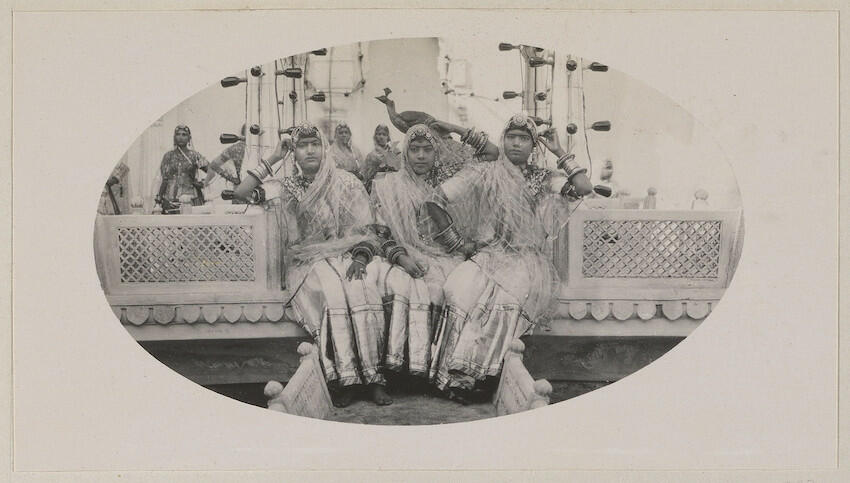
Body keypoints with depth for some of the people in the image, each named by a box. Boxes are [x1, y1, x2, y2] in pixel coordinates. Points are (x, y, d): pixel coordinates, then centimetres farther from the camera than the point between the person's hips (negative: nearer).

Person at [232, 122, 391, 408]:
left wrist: (360, 259, -13)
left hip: (344, 256, 1)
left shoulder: (346, 183, 10)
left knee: (363, 292, -33)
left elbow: (366, 231, 7)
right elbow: (241, 192, 0)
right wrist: (274, 159, 2)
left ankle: (373, 376, -30)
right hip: (306, 263, 0)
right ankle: (343, 379, -32)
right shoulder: (284, 188, 13)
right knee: (332, 293, -34)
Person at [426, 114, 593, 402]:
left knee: (509, 293, -34)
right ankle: (456, 376, -23)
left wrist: (559, 153, 5)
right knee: (462, 288, -32)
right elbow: (436, 203, 7)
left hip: (527, 259, 0)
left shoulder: (541, 179, 15)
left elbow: (583, 188, 0)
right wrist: (459, 243, 1)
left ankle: (483, 378, -24)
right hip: (487, 256, 0)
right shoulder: (482, 175, 10)